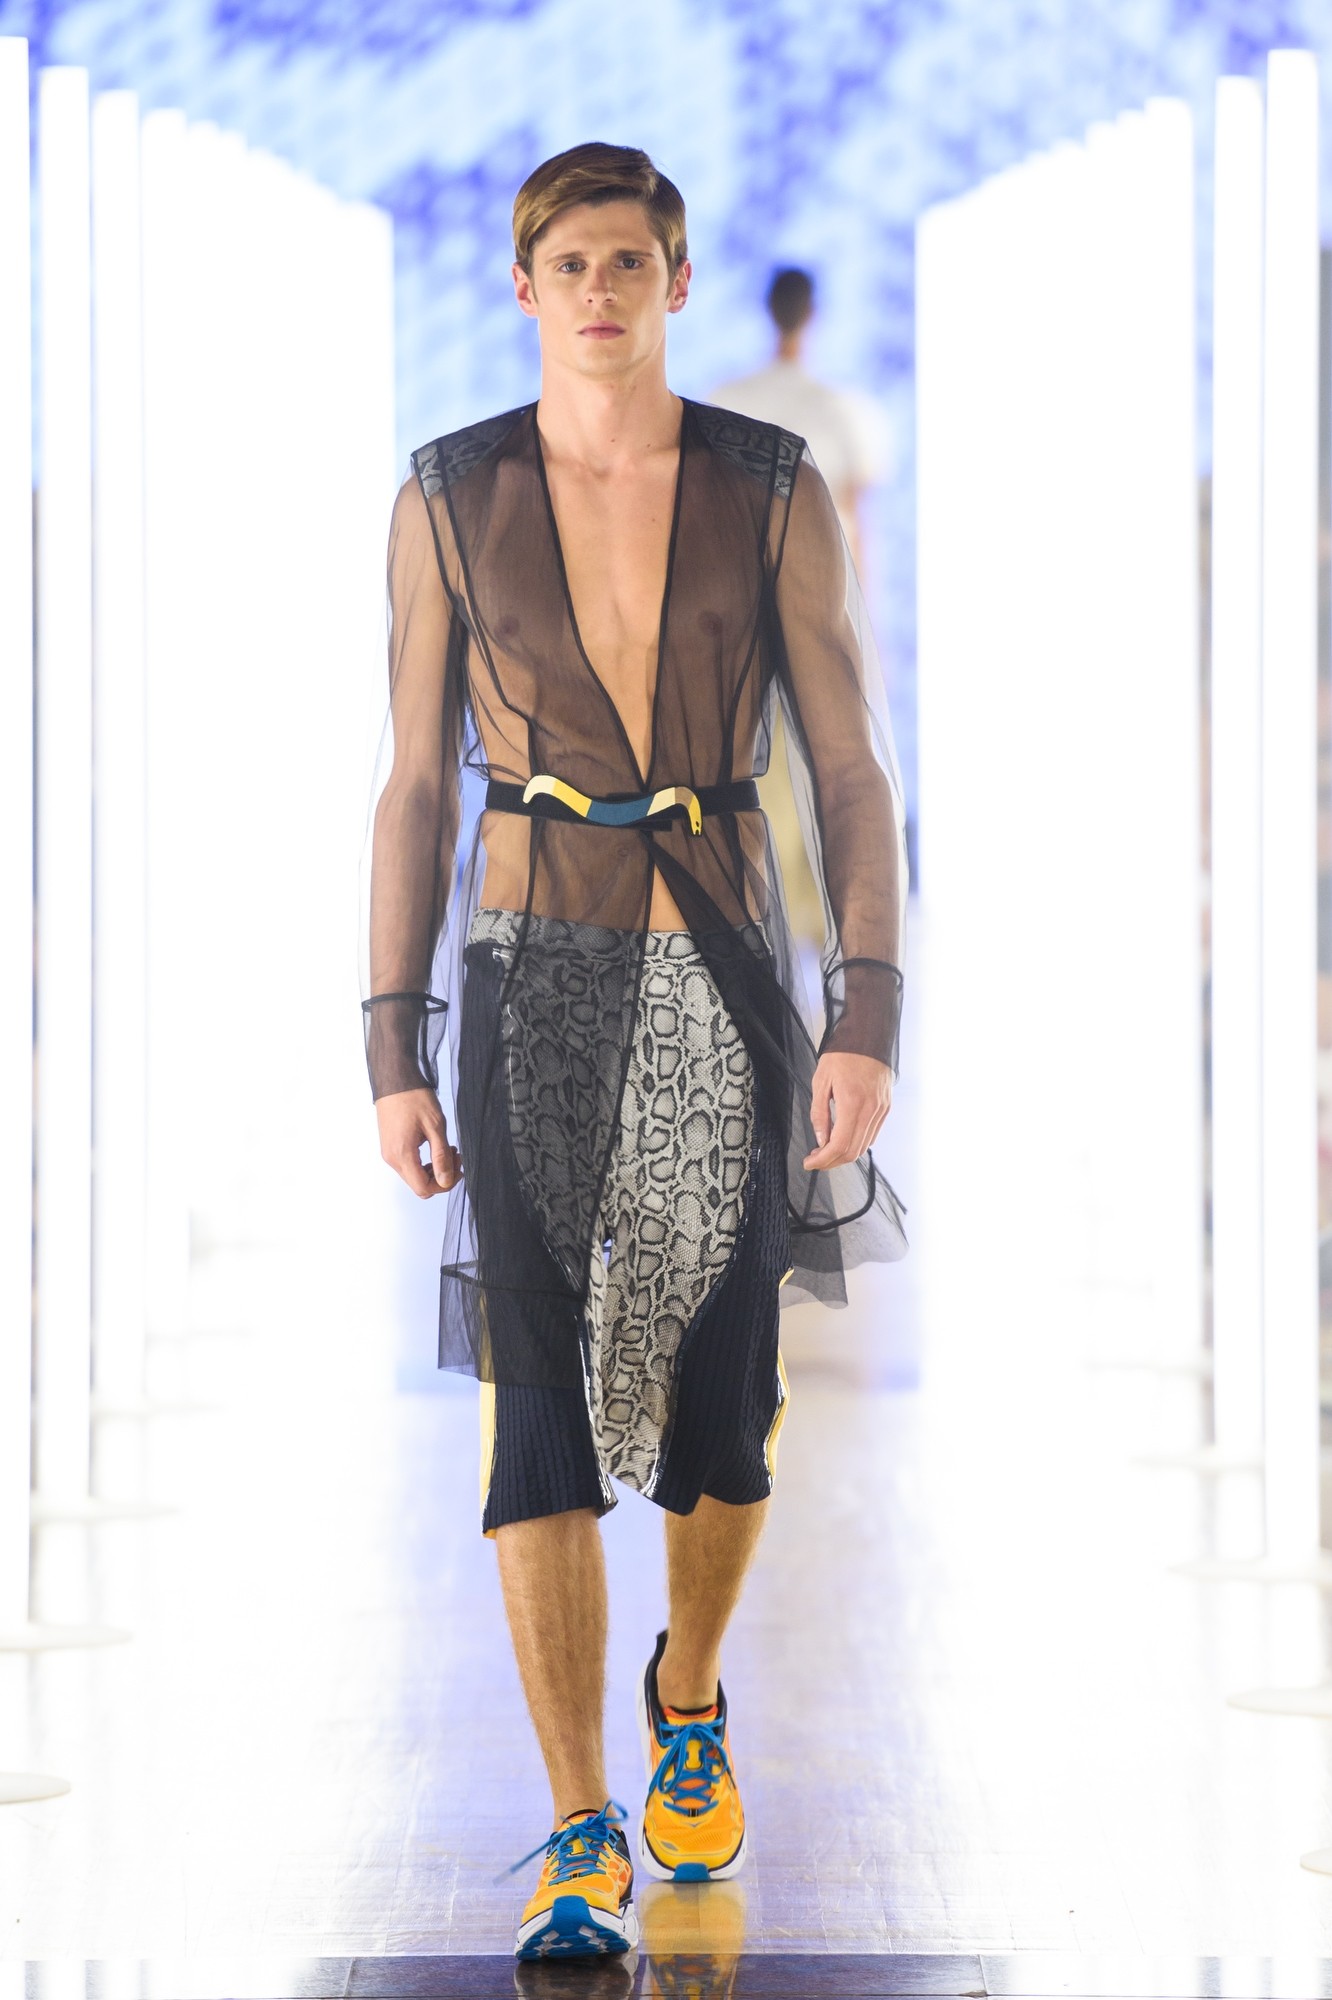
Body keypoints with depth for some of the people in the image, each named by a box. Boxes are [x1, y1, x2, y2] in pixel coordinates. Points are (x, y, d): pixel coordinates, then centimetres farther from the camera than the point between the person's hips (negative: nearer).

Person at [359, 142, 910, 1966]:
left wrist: (870, 1023, -12)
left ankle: (691, 1696, 40)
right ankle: (584, 1845, -3)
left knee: (722, 1405, 9)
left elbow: (853, 769, -2)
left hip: (725, 976, 1)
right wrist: (394, 1048, -2)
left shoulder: (776, 492, -1)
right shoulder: (451, 498, 0)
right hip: (532, 978, -1)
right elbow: (415, 786, 3)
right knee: (542, 1411, -9)